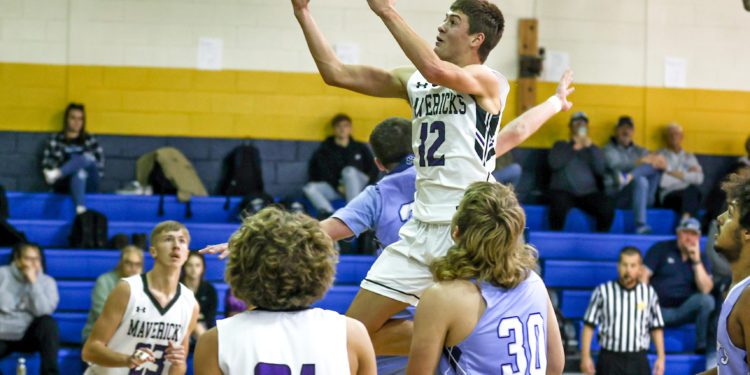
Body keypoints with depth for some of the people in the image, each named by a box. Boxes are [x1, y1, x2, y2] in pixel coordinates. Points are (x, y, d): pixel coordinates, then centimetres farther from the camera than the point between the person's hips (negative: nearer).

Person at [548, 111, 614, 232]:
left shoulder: (593, 149, 19)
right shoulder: (560, 145, 15)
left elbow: (600, 170, 1)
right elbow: (554, 164, -5)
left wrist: (589, 147, -7)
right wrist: (573, 148, -6)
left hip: (588, 193, 2)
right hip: (563, 190, -2)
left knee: (607, 210, -27)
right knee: (558, 207, -37)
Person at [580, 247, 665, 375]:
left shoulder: (649, 293, 5)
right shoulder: (603, 291, -1)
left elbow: (656, 328, 10)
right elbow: (589, 326, -1)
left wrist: (661, 357, 3)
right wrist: (585, 356, -7)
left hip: (637, 360, 2)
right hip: (610, 360, -1)